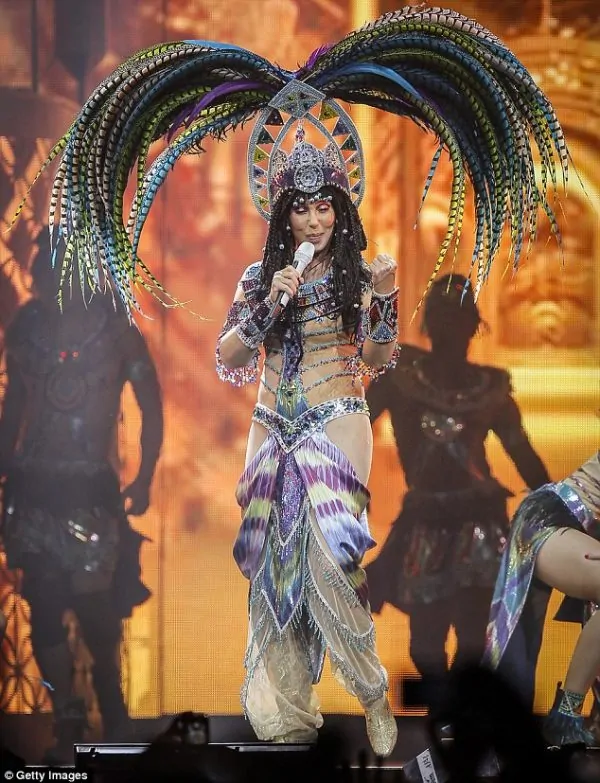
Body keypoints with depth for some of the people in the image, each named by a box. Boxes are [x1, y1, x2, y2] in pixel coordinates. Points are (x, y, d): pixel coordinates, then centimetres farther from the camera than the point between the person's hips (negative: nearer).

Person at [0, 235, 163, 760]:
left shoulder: (114, 327, -5)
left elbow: (151, 405, 2)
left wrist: (144, 482, -1)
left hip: (90, 489, -3)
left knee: (94, 606, -4)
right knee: (44, 612, 2)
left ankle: (110, 703, 22)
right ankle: (67, 722, 14)